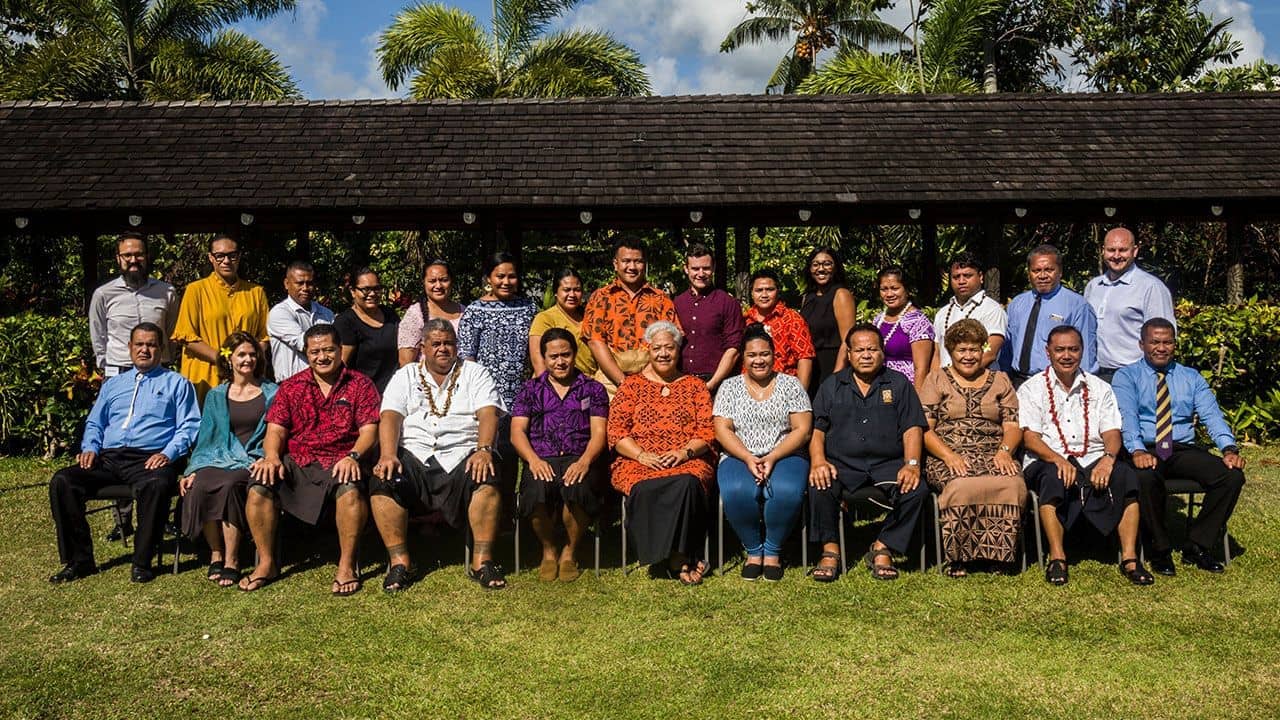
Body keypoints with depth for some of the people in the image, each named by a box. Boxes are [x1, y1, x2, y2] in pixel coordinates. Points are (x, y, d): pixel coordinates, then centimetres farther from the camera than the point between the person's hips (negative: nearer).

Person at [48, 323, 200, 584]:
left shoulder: (177, 384, 15)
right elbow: (94, 422, 28)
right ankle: (79, 560, -12)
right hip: (108, 458, 5)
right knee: (62, 481, -20)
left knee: (156, 485, -39)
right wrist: (90, 448, 6)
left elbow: (189, 426, 4)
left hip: (150, 459, -5)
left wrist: (168, 453, -13)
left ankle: (142, 562, -24)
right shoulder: (113, 384, 29)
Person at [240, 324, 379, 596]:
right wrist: (272, 457, -14)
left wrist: (353, 456, -21)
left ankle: (347, 565, -21)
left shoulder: (360, 384, 7)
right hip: (296, 462, 3)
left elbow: (369, 429, -2)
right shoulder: (290, 387, 15)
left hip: (340, 461, -3)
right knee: (260, 484, -23)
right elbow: (276, 428, 7)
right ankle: (267, 563, -7)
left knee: (351, 486, -36)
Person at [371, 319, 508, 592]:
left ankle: (482, 560, -21)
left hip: (461, 455, -1)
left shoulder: (475, 373, 15)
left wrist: (484, 450, -20)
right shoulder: (405, 376, 18)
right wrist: (388, 455, -16)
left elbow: (488, 414, 0)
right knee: (384, 482, -27)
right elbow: (390, 416, 3)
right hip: (413, 455, 1)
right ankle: (400, 562, -16)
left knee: (487, 480, -32)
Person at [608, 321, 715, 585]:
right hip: (638, 464, 0)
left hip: (688, 463, 0)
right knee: (645, 489, -35)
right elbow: (616, 432, 6)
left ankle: (675, 558, -26)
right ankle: (680, 560, -24)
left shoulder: (695, 386, 19)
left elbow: (707, 432, 8)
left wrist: (685, 452, -11)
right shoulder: (631, 386, 16)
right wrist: (642, 455, -10)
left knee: (687, 484, -36)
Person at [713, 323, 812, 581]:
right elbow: (722, 429, 2)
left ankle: (773, 550, -9)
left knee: (787, 491, -34)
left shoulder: (791, 385, 10)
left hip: (784, 456, 0)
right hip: (739, 458, 0)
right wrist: (748, 458, -14)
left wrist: (773, 457, -13)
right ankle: (753, 550, -9)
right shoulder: (730, 387, 13)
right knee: (737, 492, -34)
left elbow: (802, 430, 1)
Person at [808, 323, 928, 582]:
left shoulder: (899, 384, 15)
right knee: (819, 488, -32)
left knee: (916, 490, -29)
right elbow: (816, 429, 7)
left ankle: (883, 549, -10)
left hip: (887, 464, 1)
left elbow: (912, 428, 6)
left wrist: (912, 464, -11)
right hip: (842, 464, 0)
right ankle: (830, 550, -12)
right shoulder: (831, 386, 15)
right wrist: (818, 461, -12)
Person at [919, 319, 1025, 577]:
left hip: (993, 455, 2)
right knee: (961, 486, -36)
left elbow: (1013, 426, 11)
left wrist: (1004, 451, -11)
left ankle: (1000, 553, -18)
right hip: (947, 456, -2)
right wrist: (948, 456, -15)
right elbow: (924, 429, 2)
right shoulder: (936, 381, 13)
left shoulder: (1000, 381, 20)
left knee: (1013, 484, -32)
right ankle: (957, 557, -21)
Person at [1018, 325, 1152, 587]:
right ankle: (1057, 558, -32)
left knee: (1125, 475, -28)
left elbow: (1112, 432, 7)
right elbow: (1029, 437, -3)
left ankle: (1129, 558, -26)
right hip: (1048, 462, -3)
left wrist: (1108, 458, -16)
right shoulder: (1031, 389, 9)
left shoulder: (1099, 388, 18)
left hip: (1094, 462, 3)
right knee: (1054, 479, -37)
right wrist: (1059, 460, -22)